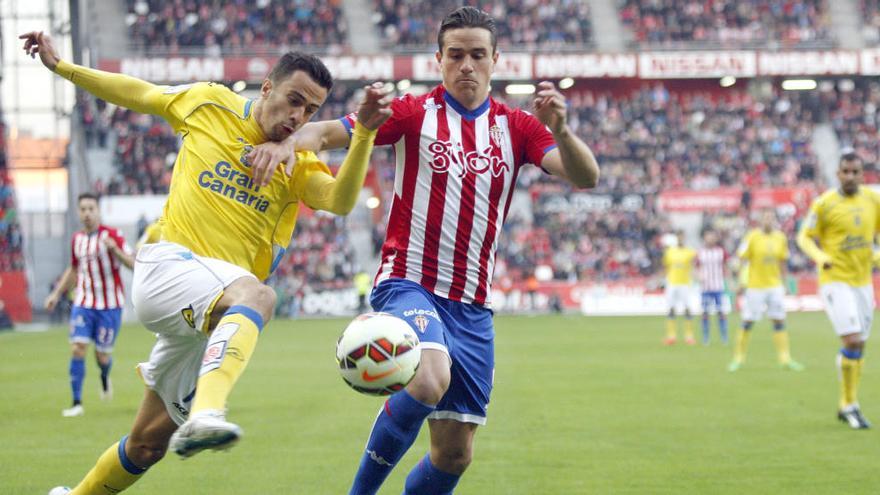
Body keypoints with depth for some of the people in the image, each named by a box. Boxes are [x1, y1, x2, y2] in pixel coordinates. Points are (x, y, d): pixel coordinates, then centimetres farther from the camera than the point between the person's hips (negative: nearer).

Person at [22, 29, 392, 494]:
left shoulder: (297, 164, 9)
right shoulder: (210, 104, 5)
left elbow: (340, 200, -11)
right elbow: (137, 93, 19)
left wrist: (364, 130, -25)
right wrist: (60, 66, 20)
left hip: (212, 320, 5)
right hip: (168, 264, -5)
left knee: (148, 444, 10)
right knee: (256, 294, -38)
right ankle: (205, 412, -61)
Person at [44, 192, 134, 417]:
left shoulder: (113, 235, -7)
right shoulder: (77, 239, 9)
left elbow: (133, 264, -14)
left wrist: (115, 249, -30)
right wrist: (57, 294, 19)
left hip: (110, 305, -3)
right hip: (83, 303, 3)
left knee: (102, 356, 1)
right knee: (77, 349, -12)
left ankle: (105, 377, 38)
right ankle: (77, 403, -7)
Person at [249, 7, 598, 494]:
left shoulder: (517, 128, 9)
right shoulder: (415, 113, 1)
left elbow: (585, 177, -4)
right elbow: (325, 132, -2)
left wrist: (560, 130, -24)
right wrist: (288, 143, -25)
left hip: (472, 306, 4)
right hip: (408, 284, -4)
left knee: (455, 454, 2)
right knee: (429, 380, -34)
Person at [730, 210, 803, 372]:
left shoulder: (780, 237, 3)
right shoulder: (752, 237, -9)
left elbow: (782, 262, 13)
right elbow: (742, 259, -8)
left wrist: (783, 282, 14)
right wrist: (743, 280, -16)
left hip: (775, 286, 4)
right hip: (755, 286, -4)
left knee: (779, 321, 1)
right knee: (748, 322, 0)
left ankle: (785, 359, 5)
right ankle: (738, 358, 11)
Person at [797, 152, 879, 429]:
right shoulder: (824, 203, -8)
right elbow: (804, 237, -3)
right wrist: (821, 257, -21)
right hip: (835, 280, -5)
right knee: (852, 341, -17)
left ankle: (846, 406, 23)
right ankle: (850, 404, -5)